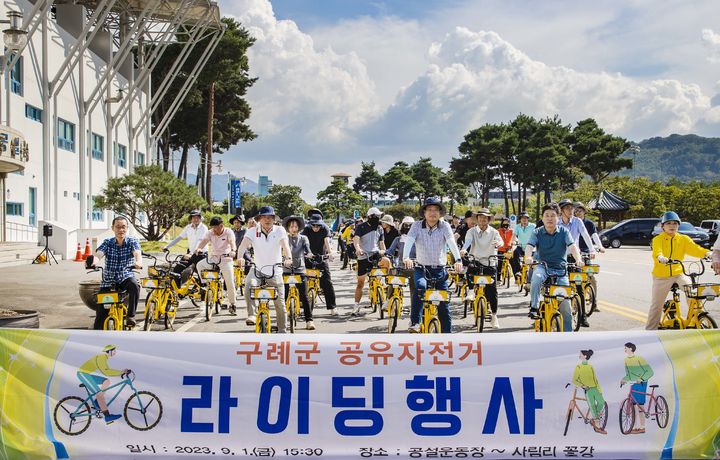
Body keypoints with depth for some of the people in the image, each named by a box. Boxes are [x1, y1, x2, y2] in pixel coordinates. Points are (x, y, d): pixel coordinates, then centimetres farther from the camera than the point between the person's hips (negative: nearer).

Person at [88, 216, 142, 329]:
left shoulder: (132, 242, -4)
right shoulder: (107, 242, 0)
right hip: (108, 281, 1)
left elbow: (137, 253, -24)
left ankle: (131, 315, -19)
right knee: (100, 316, -5)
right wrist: (92, 261, -42)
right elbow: (98, 255, -17)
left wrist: (138, 263, -48)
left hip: (126, 278, -1)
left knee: (134, 285, -36)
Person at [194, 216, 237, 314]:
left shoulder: (228, 232, -12)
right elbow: (204, 241, -19)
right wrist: (198, 248, -41)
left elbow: (232, 241, -29)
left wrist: (233, 250, -50)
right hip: (213, 257, 4)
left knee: (230, 282, -7)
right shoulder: (210, 233, -3)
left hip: (225, 258, -4)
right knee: (200, 265, -18)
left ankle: (232, 305, 6)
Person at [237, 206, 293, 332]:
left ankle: (282, 330, 20)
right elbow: (244, 244, -19)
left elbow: (285, 245, -23)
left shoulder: (279, 230, -7)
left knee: (280, 304, 3)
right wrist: (240, 257, -41)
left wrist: (288, 258, -44)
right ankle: (251, 315, -23)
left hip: (275, 272, 0)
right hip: (257, 269, 0)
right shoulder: (254, 231, -5)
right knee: (249, 285, -32)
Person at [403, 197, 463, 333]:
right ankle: (415, 322, -28)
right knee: (420, 286, -33)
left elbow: (452, 242, -20)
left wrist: (458, 260, -37)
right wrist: (406, 258, -39)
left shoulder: (444, 226, -5)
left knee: (444, 304, 4)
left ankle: (447, 333, 17)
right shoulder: (417, 226, -5)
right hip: (422, 268, -2)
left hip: (440, 269, 2)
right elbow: (409, 241, -20)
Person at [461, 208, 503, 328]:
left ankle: (494, 316, 7)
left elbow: (500, 241, -18)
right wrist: (464, 250, -38)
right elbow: (467, 241, -16)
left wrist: (497, 243, -43)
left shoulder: (493, 232, 1)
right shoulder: (472, 231, 2)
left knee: (492, 290, -4)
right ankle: (470, 289, -5)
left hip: (490, 263, -1)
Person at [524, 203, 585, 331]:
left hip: (560, 269, 1)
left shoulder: (564, 232, 0)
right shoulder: (537, 233, -1)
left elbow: (572, 246, -14)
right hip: (543, 266, -1)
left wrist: (578, 259, -34)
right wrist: (528, 257, -39)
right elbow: (529, 246, -16)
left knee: (565, 304, -2)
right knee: (536, 277, -38)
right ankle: (534, 307, -25)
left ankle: (568, 332, 12)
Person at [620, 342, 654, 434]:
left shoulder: (639, 359, -14)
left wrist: (641, 379, -24)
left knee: (640, 406, -7)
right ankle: (633, 427, 12)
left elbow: (650, 372, -14)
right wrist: (624, 379, 0)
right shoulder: (626, 360, 8)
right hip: (633, 384, 7)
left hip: (640, 384, -7)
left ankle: (642, 428, -1)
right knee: (633, 406, 7)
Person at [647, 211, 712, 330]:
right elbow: (657, 251, -23)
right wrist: (660, 257, -47)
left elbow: (694, 248, -11)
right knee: (656, 306, 6)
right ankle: (650, 329, 20)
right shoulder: (658, 239, -4)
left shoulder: (683, 239, 4)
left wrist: (707, 253, -31)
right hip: (661, 275, -1)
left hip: (678, 273, 2)